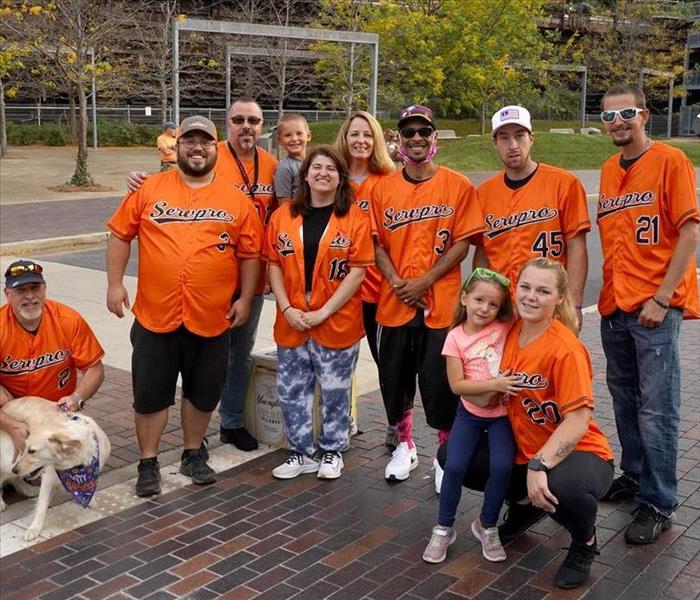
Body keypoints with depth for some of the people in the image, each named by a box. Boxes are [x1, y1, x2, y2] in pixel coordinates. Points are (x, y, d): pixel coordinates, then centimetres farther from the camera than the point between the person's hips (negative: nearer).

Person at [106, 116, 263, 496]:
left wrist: (245, 299, 0)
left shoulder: (236, 200, 2)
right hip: (155, 315, 0)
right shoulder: (150, 189, 2)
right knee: (151, 393, 8)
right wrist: (115, 283, 0)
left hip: (212, 319, 1)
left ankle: (193, 454, 33)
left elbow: (251, 254, 4)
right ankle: (148, 463, 23)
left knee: (203, 392, 14)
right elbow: (120, 235, 5)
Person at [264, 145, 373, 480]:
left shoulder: (354, 218, -5)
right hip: (292, 322, 3)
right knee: (291, 390, 9)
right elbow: (274, 265, 5)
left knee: (335, 391, 9)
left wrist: (323, 312, -14)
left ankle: (331, 451, 28)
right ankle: (302, 452, 25)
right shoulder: (283, 216, 5)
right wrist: (287, 309, -8)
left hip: (337, 322, -3)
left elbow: (357, 272, -9)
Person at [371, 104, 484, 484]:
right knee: (394, 379, 11)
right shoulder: (383, 187, 7)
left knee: (440, 384, 0)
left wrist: (425, 281, -13)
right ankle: (405, 446, 32)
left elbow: (462, 242, -5)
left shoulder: (457, 186, -1)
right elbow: (377, 242, 6)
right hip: (394, 301, 3)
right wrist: (396, 282, -9)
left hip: (441, 302, -3)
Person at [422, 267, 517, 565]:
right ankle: (444, 529, 10)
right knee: (454, 466, -13)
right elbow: (457, 384, -15)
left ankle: (486, 526, 9)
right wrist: (494, 384, -24)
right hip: (470, 413, 0)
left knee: (501, 467, -18)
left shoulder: (506, 328, -7)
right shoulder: (456, 338, -9)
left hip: (502, 414, 0)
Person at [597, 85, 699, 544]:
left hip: (655, 307, -6)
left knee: (656, 408, -1)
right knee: (625, 399, 16)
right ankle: (634, 476, 32)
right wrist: (612, 292, 10)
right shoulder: (609, 170, 12)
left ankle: (659, 503, 9)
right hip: (615, 306, 7)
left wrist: (660, 298, -15)